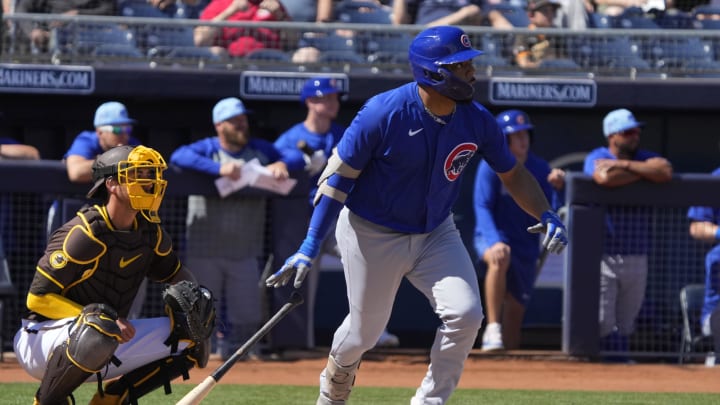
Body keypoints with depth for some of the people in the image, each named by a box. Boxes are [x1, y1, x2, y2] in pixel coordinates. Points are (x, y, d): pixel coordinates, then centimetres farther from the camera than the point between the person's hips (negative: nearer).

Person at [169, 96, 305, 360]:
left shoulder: (260, 150, 11)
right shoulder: (207, 149, -2)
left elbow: (298, 159, 7)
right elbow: (179, 157, -22)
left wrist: (282, 164, -16)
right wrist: (219, 168, -34)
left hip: (245, 253, 4)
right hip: (204, 253, -4)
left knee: (248, 318, 5)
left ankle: (231, 353, 26)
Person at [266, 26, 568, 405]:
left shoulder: (476, 119, -12)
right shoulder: (383, 113, -26)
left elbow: (512, 173, 3)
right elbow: (338, 176, -19)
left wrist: (546, 215, -16)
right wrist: (309, 247, -24)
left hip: (436, 233, 4)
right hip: (372, 235, -4)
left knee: (465, 314, -16)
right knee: (365, 331, 8)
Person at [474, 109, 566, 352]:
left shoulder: (540, 169, 3)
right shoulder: (491, 166, -7)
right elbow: (482, 207, -14)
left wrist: (558, 188, -19)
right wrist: (494, 241, -29)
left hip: (527, 246, 4)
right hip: (492, 237, -4)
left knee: (515, 312, 2)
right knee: (500, 259, -39)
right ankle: (492, 329, -37)